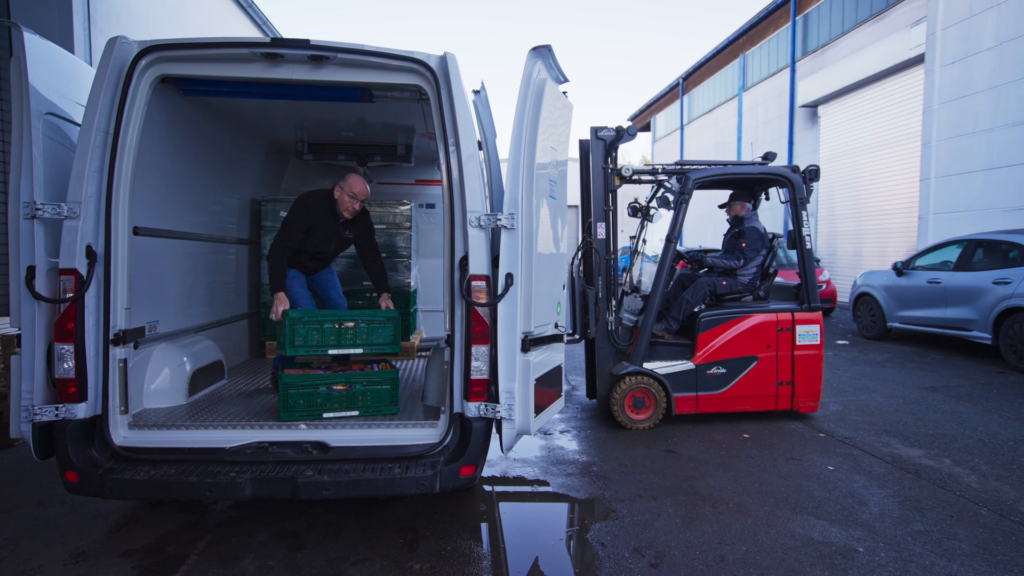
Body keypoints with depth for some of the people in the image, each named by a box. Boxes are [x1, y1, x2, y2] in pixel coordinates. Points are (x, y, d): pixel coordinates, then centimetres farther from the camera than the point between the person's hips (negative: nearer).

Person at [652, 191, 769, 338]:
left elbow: (738, 260, -25)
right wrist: (701, 260, 2)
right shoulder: (738, 227, 18)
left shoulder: (753, 230, -14)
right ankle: (663, 316, -11)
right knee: (684, 277, 0)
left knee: (703, 284, -33)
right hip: (727, 275, 10)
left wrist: (706, 260, -27)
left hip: (742, 282, -10)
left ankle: (668, 326, -37)